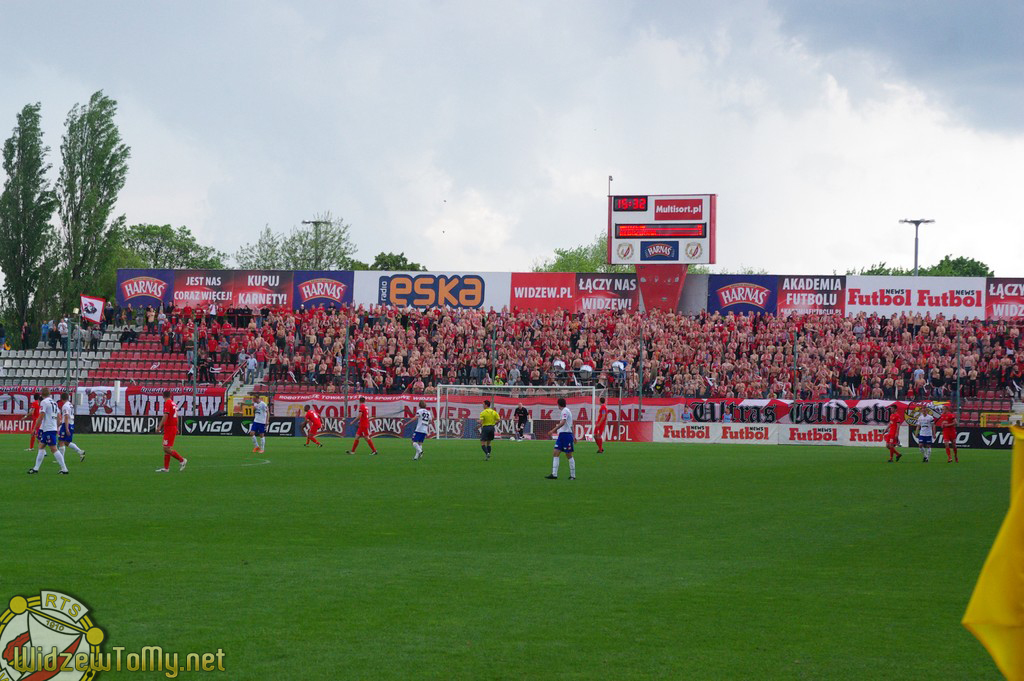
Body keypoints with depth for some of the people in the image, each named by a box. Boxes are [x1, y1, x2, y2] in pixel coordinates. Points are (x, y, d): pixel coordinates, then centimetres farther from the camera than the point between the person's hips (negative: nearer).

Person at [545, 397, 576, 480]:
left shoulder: (565, 411, -13)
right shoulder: (565, 410, 16)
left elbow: (563, 422, -26)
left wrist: (553, 430, -31)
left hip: (566, 435, -9)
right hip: (562, 434, 9)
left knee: (569, 455, -2)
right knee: (556, 453, 1)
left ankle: (573, 475, 6)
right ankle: (554, 474, -3)